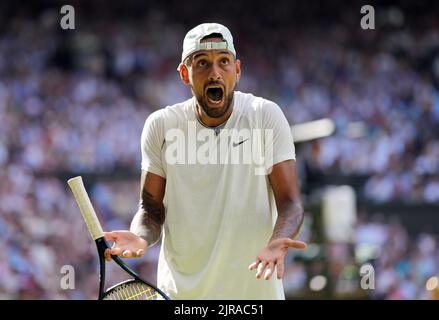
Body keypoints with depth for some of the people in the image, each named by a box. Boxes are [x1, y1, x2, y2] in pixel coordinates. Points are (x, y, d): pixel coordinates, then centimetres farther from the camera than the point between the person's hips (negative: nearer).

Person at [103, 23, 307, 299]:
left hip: (255, 285, -1)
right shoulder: (161, 125, -2)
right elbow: (152, 208, 3)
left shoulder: (266, 116, -7)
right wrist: (140, 238, -20)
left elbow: (290, 201, -9)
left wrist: (277, 242, -30)